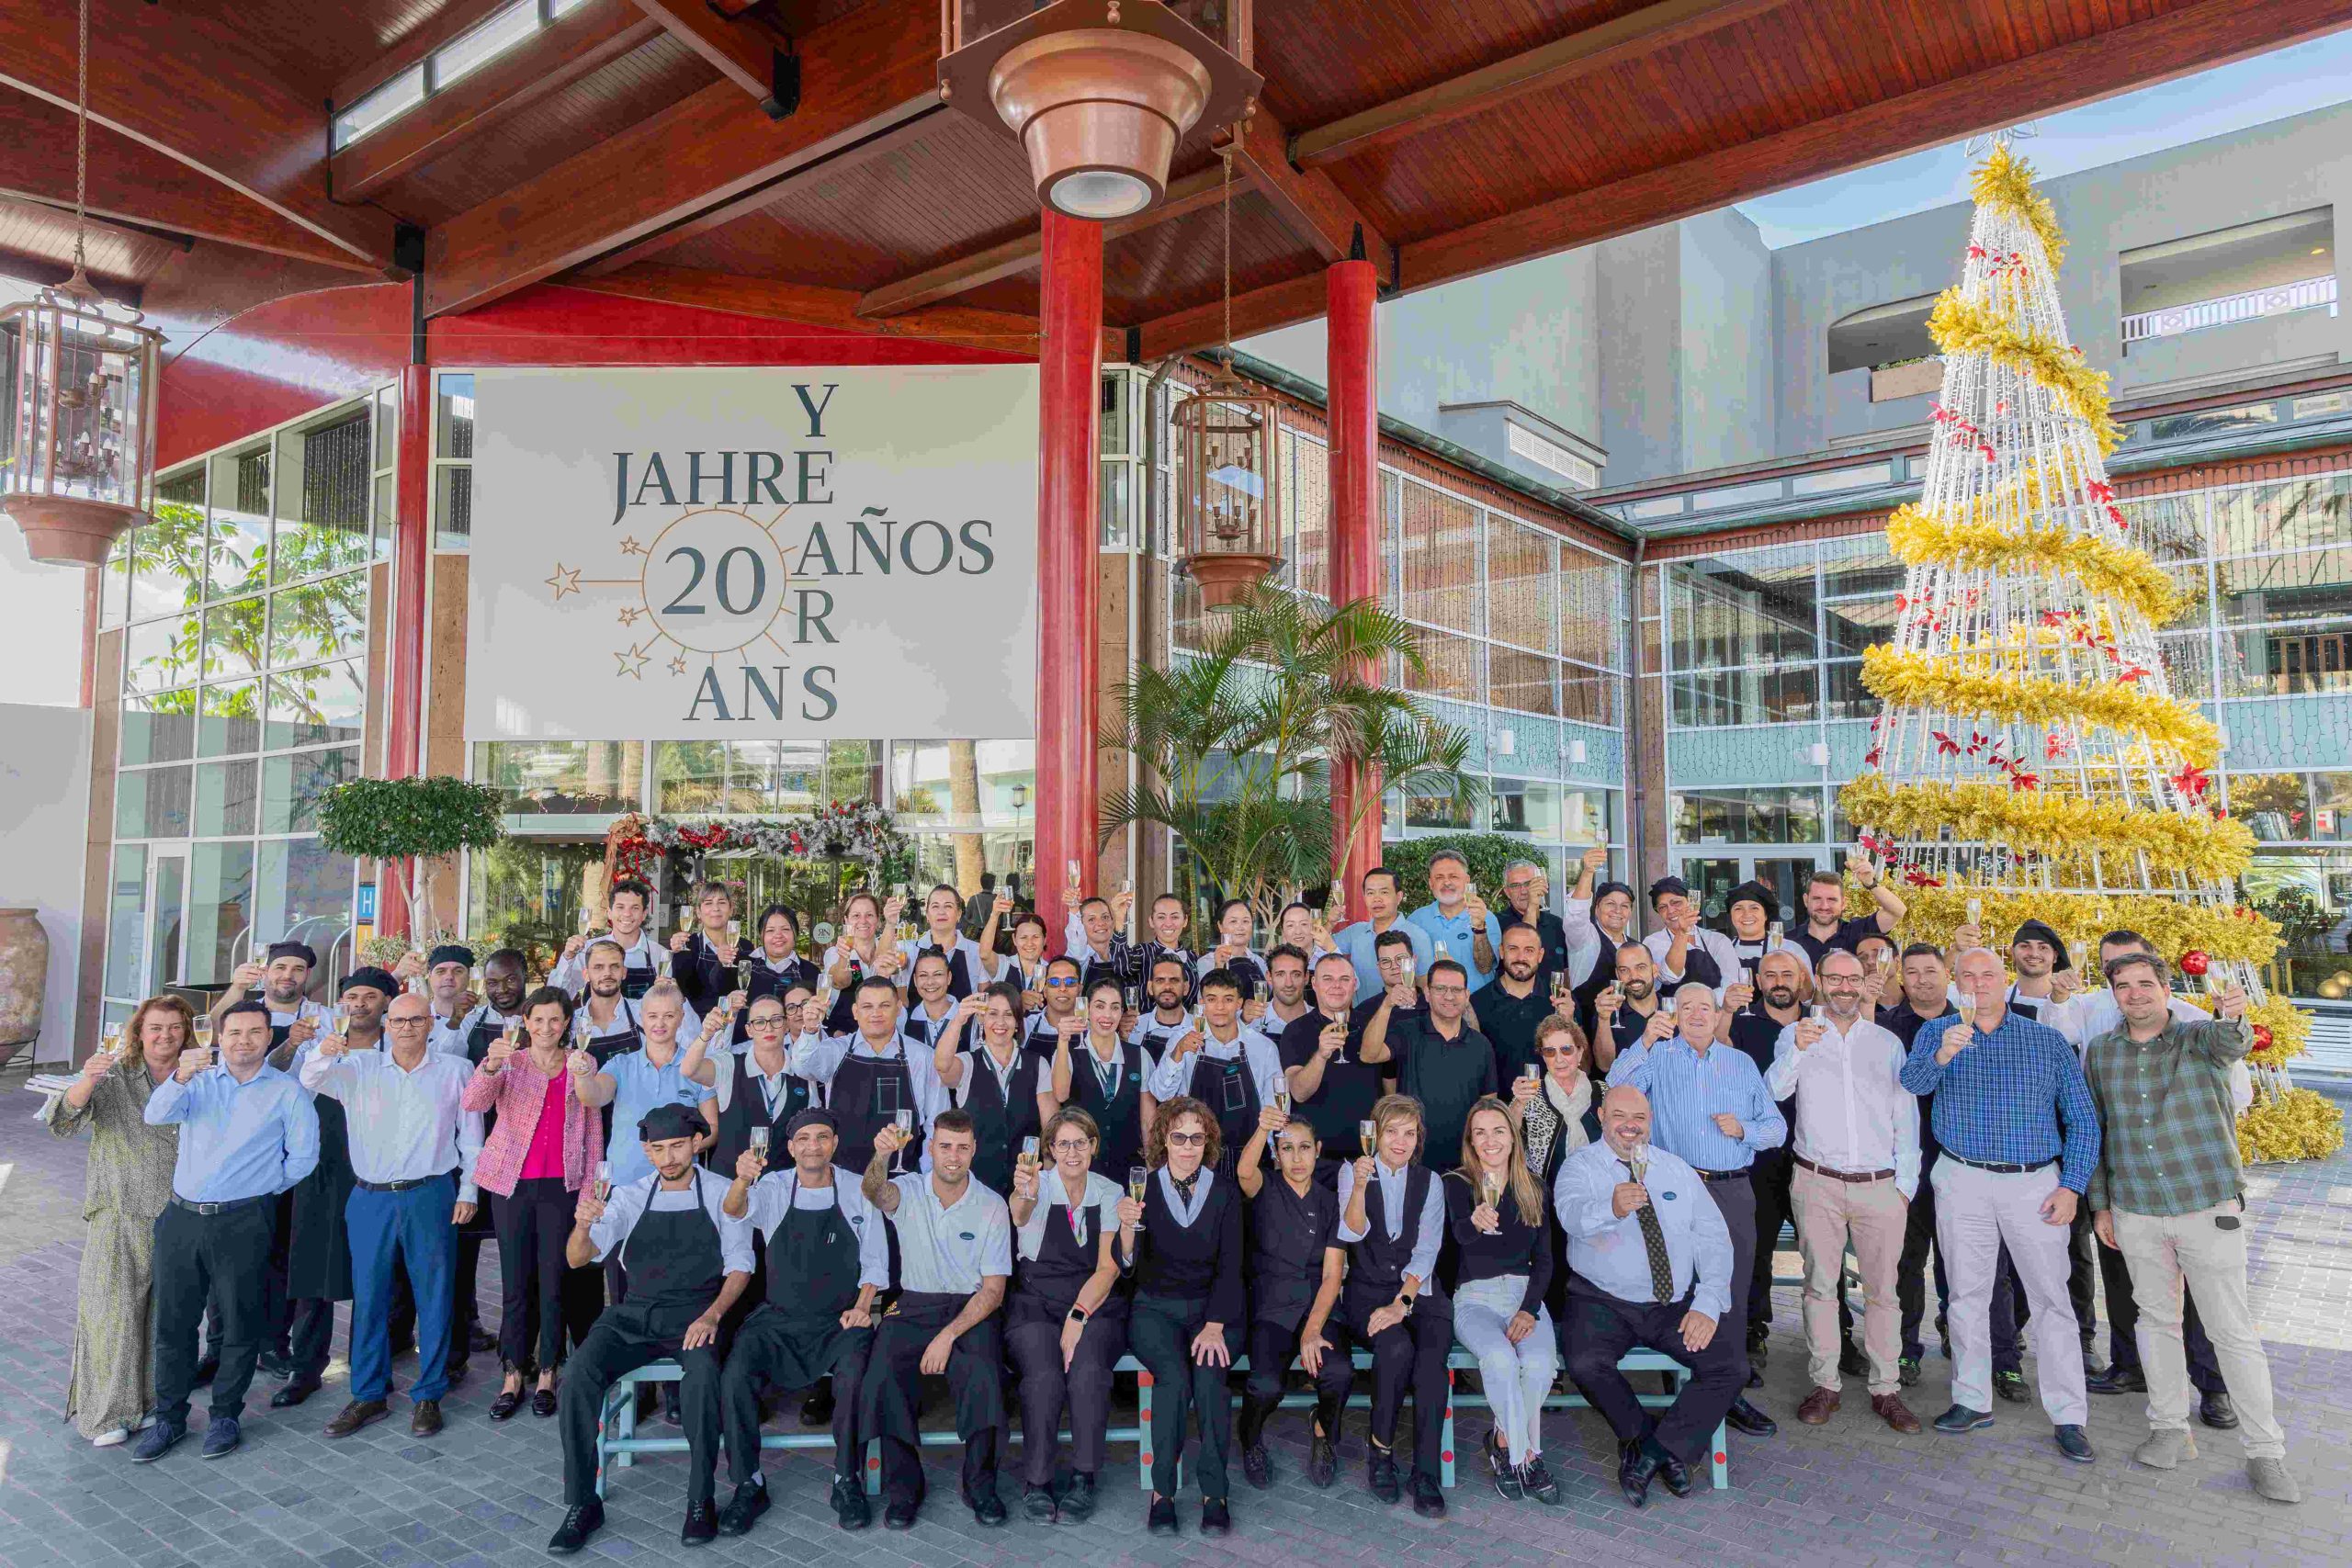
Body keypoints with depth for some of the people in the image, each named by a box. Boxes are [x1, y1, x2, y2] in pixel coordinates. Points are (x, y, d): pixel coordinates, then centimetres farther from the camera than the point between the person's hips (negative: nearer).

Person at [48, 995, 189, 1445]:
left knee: (163, 1314, 11)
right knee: (113, 1313, 1)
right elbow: (63, 1122, -19)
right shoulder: (113, 1076, -5)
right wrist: (86, 1082, -36)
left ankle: (149, 1403, 26)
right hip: (120, 1216, -3)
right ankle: (105, 1414, 16)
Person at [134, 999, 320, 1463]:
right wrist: (181, 1076, -29)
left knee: (240, 1324, 5)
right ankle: (168, 1417, 24)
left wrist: (263, 1189, 3)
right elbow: (156, 1115, -12)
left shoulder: (286, 1092, 1)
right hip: (181, 1217, 3)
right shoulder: (200, 1082, 8)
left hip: (242, 1224, -2)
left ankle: (226, 1415, 21)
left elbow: (303, 1157, 2)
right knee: (173, 1321, 10)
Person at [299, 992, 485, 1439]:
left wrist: (468, 1191, 3)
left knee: (433, 1297, 2)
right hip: (370, 1197, 2)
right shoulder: (360, 1067, 7)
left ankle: (428, 1396, 14)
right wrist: (323, 1054, -31)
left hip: (430, 1196, -2)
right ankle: (368, 1395, 21)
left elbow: (471, 1135, 7)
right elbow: (312, 1081, -8)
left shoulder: (455, 1070, 3)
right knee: (368, 1297, 8)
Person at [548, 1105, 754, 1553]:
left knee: (702, 1377, -34)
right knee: (578, 1379, -24)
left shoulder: (721, 1194, 3)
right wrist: (583, 1224, -21)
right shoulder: (629, 1196, 10)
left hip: (696, 1316, -3)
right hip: (635, 1315, 3)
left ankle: (701, 1499, -17)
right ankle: (581, 1504, -9)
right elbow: (577, 1259, 3)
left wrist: (712, 1315, -16)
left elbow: (740, 1266, 2)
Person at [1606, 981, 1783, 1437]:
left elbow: (1777, 1128, 15)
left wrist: (1743, 1130, -5)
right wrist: (1646, 1041, -19)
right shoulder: (1658, 1057, 8)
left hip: (1733, 1192, 2)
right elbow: (1617, 1087, -10)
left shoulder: (1742, 1064, 16)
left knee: (1731, 1292, 5)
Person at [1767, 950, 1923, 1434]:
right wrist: (1796, 1050, -26)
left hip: (1880, 1184, 2)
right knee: (1820, 1285, 2)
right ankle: (1824, 1385, 11)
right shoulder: (1797, 1033, 5)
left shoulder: (1887, 1043, 11)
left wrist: (1906, 1182, 6)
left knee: (1882, 1290, 4)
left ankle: (1886, 1389, 13)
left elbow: (1905, 1118, 13)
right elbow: (1775, 1090, -10)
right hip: (1817, 1182, -1)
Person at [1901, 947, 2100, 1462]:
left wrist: (2071, 1186, -6)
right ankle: (1972, 1400, 19)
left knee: (2051, 1297, 0)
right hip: (1962, 1182, 1)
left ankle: (2067, 1417, 9)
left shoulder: (2048, 1041, 6)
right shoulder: (1937, 1033, 6)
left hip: (2034, 1184, -1)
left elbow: (2082, 1119, 4)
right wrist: (1942, 1056, -35)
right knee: (1966, 1294, 8)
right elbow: (1913, 1081, -14)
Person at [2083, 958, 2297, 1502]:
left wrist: (2232, 1015, -55)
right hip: (2136, 1212, 3)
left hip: (2209, 1207, -3)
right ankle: (2171, 1430, 25)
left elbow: (2229, 1041, -31)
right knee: (2157, 1319, 13)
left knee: (2233, 1330, 2)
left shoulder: (2199, 1039, -5)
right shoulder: (2100, 1053, 4)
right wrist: (2100, 1204, 7)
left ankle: (2265, 1451, 14)